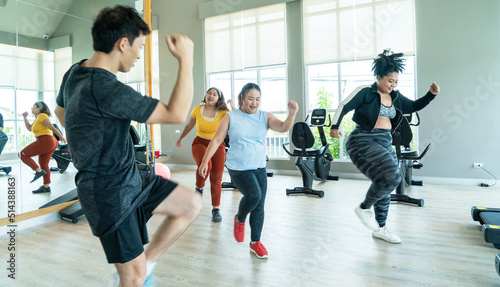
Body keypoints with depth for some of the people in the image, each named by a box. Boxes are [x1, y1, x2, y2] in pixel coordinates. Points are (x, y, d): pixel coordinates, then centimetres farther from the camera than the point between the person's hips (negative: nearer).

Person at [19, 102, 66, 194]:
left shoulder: (42, 116, -8)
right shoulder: (37, 118, 22)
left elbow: (52, 127, -14)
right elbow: (29, 128, 27)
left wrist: (61, 138, -17)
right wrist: (25, 117, 22)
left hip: (45, 141, -10)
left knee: (23, 154, 0)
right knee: (43, 164, 13)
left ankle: (38, 171, -9)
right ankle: (46, 187, 17)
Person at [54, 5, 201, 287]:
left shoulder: (76, 72, 4)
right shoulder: (105, 88, -28)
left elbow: (60, 110, 24)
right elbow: (177, 113, -27)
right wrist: (186, 60, -20)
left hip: (131, 178, 9)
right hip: (111, 195, -9)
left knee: (192, 203, 5)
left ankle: (147, 261, 19)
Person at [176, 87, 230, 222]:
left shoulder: (223, 113, -6)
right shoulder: (197, 110, -1)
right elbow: (189, 126, 15)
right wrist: (180, 138, 27)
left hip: (217, 145, 0)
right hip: (200, 143, 0)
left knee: (216, 179, -2)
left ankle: (216, 209, 15)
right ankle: (199, 188, -1)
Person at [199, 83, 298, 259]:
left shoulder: (264, 117, 3)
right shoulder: (231, 117, -2)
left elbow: (283, 128, -12)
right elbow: (217, 140, -3)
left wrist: (292, 114, -31)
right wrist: (205, 161, -9)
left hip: (259, 168, 4)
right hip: (238, 168, -3)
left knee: (259, 206, 6)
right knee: (254, 194, -25)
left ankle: (255, 242, 28)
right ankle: (240, 219, 9)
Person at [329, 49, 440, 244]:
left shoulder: (395, 97, 13)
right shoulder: (365, 92, -7)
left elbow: (414, 106, 23)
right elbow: (344, 106, -11)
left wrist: (431, 94, 7)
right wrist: (335, 126, -25)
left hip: (385, 143, 8)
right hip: (363, 142, -8)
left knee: (386, 185, 12)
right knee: (391, 178, -23)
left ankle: (380, 228, 28)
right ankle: (364, 208, 3)